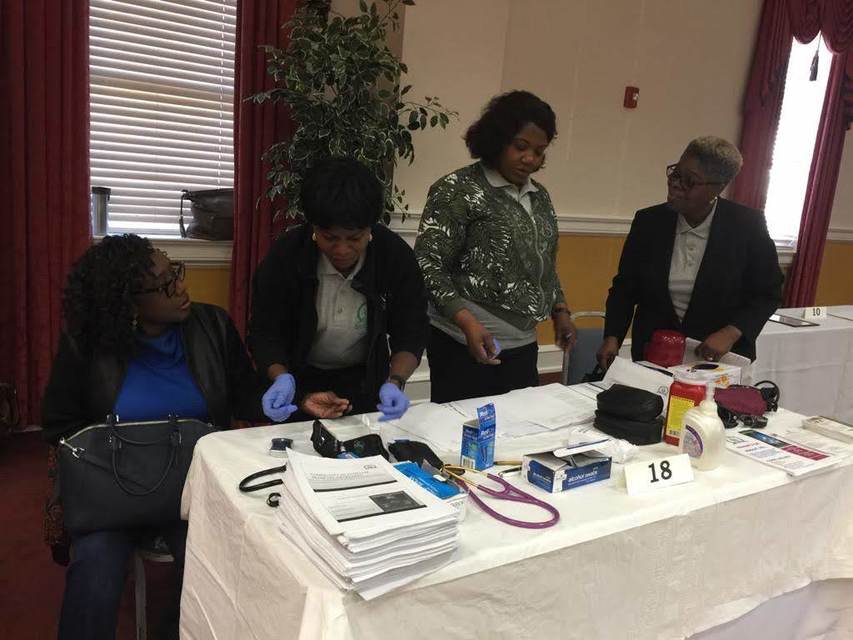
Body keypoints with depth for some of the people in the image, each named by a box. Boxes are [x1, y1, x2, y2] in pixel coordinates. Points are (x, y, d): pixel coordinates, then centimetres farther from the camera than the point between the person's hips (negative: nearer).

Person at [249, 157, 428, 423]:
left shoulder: (396, 255, -21)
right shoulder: (285, 254, -23)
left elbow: (410, 333, -17)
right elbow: (265, 332, -18)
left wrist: (395, 382, -35)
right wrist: (282, 378, -37)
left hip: (366, 378, 1)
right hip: (300, 378, -1)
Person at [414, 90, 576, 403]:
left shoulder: (539, 196, 13)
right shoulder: (458, 190, -9)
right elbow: (428, 266, -13)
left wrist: (560, 311, 12)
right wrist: (468, 323, -23)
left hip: (523, 345, 7)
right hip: (466, 344, -6)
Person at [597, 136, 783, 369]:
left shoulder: (748, 225, -11)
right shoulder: (648, 221, -6)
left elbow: (768, 293, -4)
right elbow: (625, 286, 1)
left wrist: (731, 332, -19)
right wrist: (612, 337, -13)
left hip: (721, 359, -1)